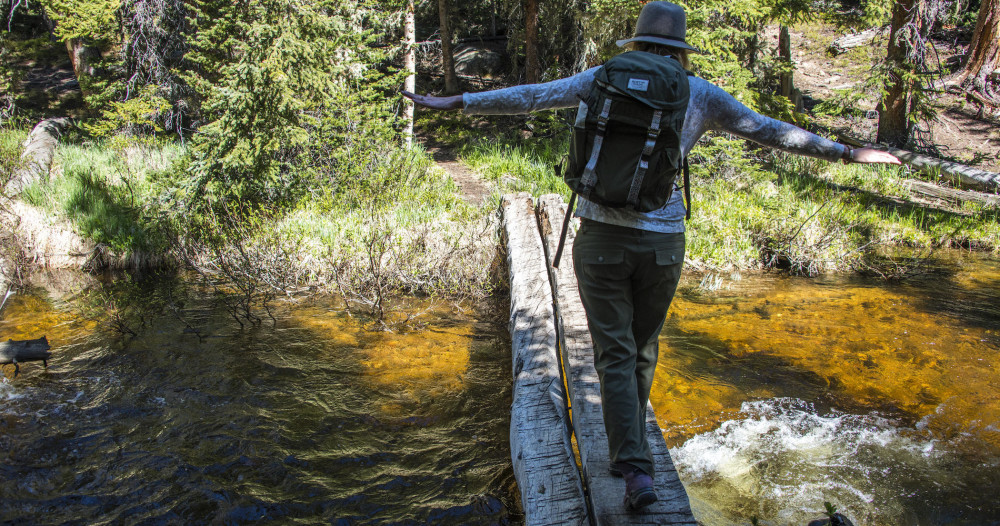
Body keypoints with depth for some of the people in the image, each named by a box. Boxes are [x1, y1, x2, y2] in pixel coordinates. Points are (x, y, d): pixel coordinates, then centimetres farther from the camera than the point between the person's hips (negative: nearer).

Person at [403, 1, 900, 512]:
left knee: (615, 356, 3)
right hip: (661, 244, 1)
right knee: (641, 351, 20)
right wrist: (846, 152, 20)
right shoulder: (701, 94, 6)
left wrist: (454, 102, 6)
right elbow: (771, 131, 9)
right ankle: (627, 451, 35)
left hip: (602, 237, -1)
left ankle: (635, 470, -8)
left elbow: (530, 96, 1)